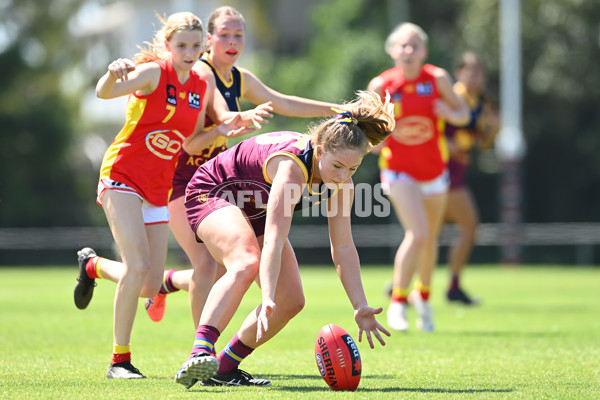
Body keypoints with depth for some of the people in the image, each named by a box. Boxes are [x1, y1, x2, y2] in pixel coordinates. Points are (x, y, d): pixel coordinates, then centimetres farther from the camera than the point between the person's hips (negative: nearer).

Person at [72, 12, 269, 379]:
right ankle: (120, 360, -10)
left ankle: (92, 264, 33)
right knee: (139, 266, -21)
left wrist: (221, 131, -5)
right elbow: (105, 93, -29)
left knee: (151, 286, 3)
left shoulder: (201, 87, 7)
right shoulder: (154, 72, -12)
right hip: (123, 178, -6)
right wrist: (113, 74, -51)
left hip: (158, 190, 6)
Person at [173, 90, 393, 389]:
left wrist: (361, 307, -15)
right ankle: (199, 354, -49)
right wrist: (267, 301, -55)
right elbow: (273, 241, -46)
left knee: (291, 301, -3)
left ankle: (224, 367, 7)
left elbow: (343, 247, -11)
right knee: (246, 264, -37)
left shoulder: (341, 180, -16)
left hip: (255, 213, 8)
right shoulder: (293, 166, -39)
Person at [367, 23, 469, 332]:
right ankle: (397, 302, -6)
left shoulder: (438, 79, -8)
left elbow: (463, 113, 2)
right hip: (399, 171, -3)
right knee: (418, 233, -20)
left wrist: (451, 114, -20)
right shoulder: (381, 85, -10)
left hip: (434, 169, 3)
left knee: (430, 238, 14)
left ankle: (423, 295, 40)